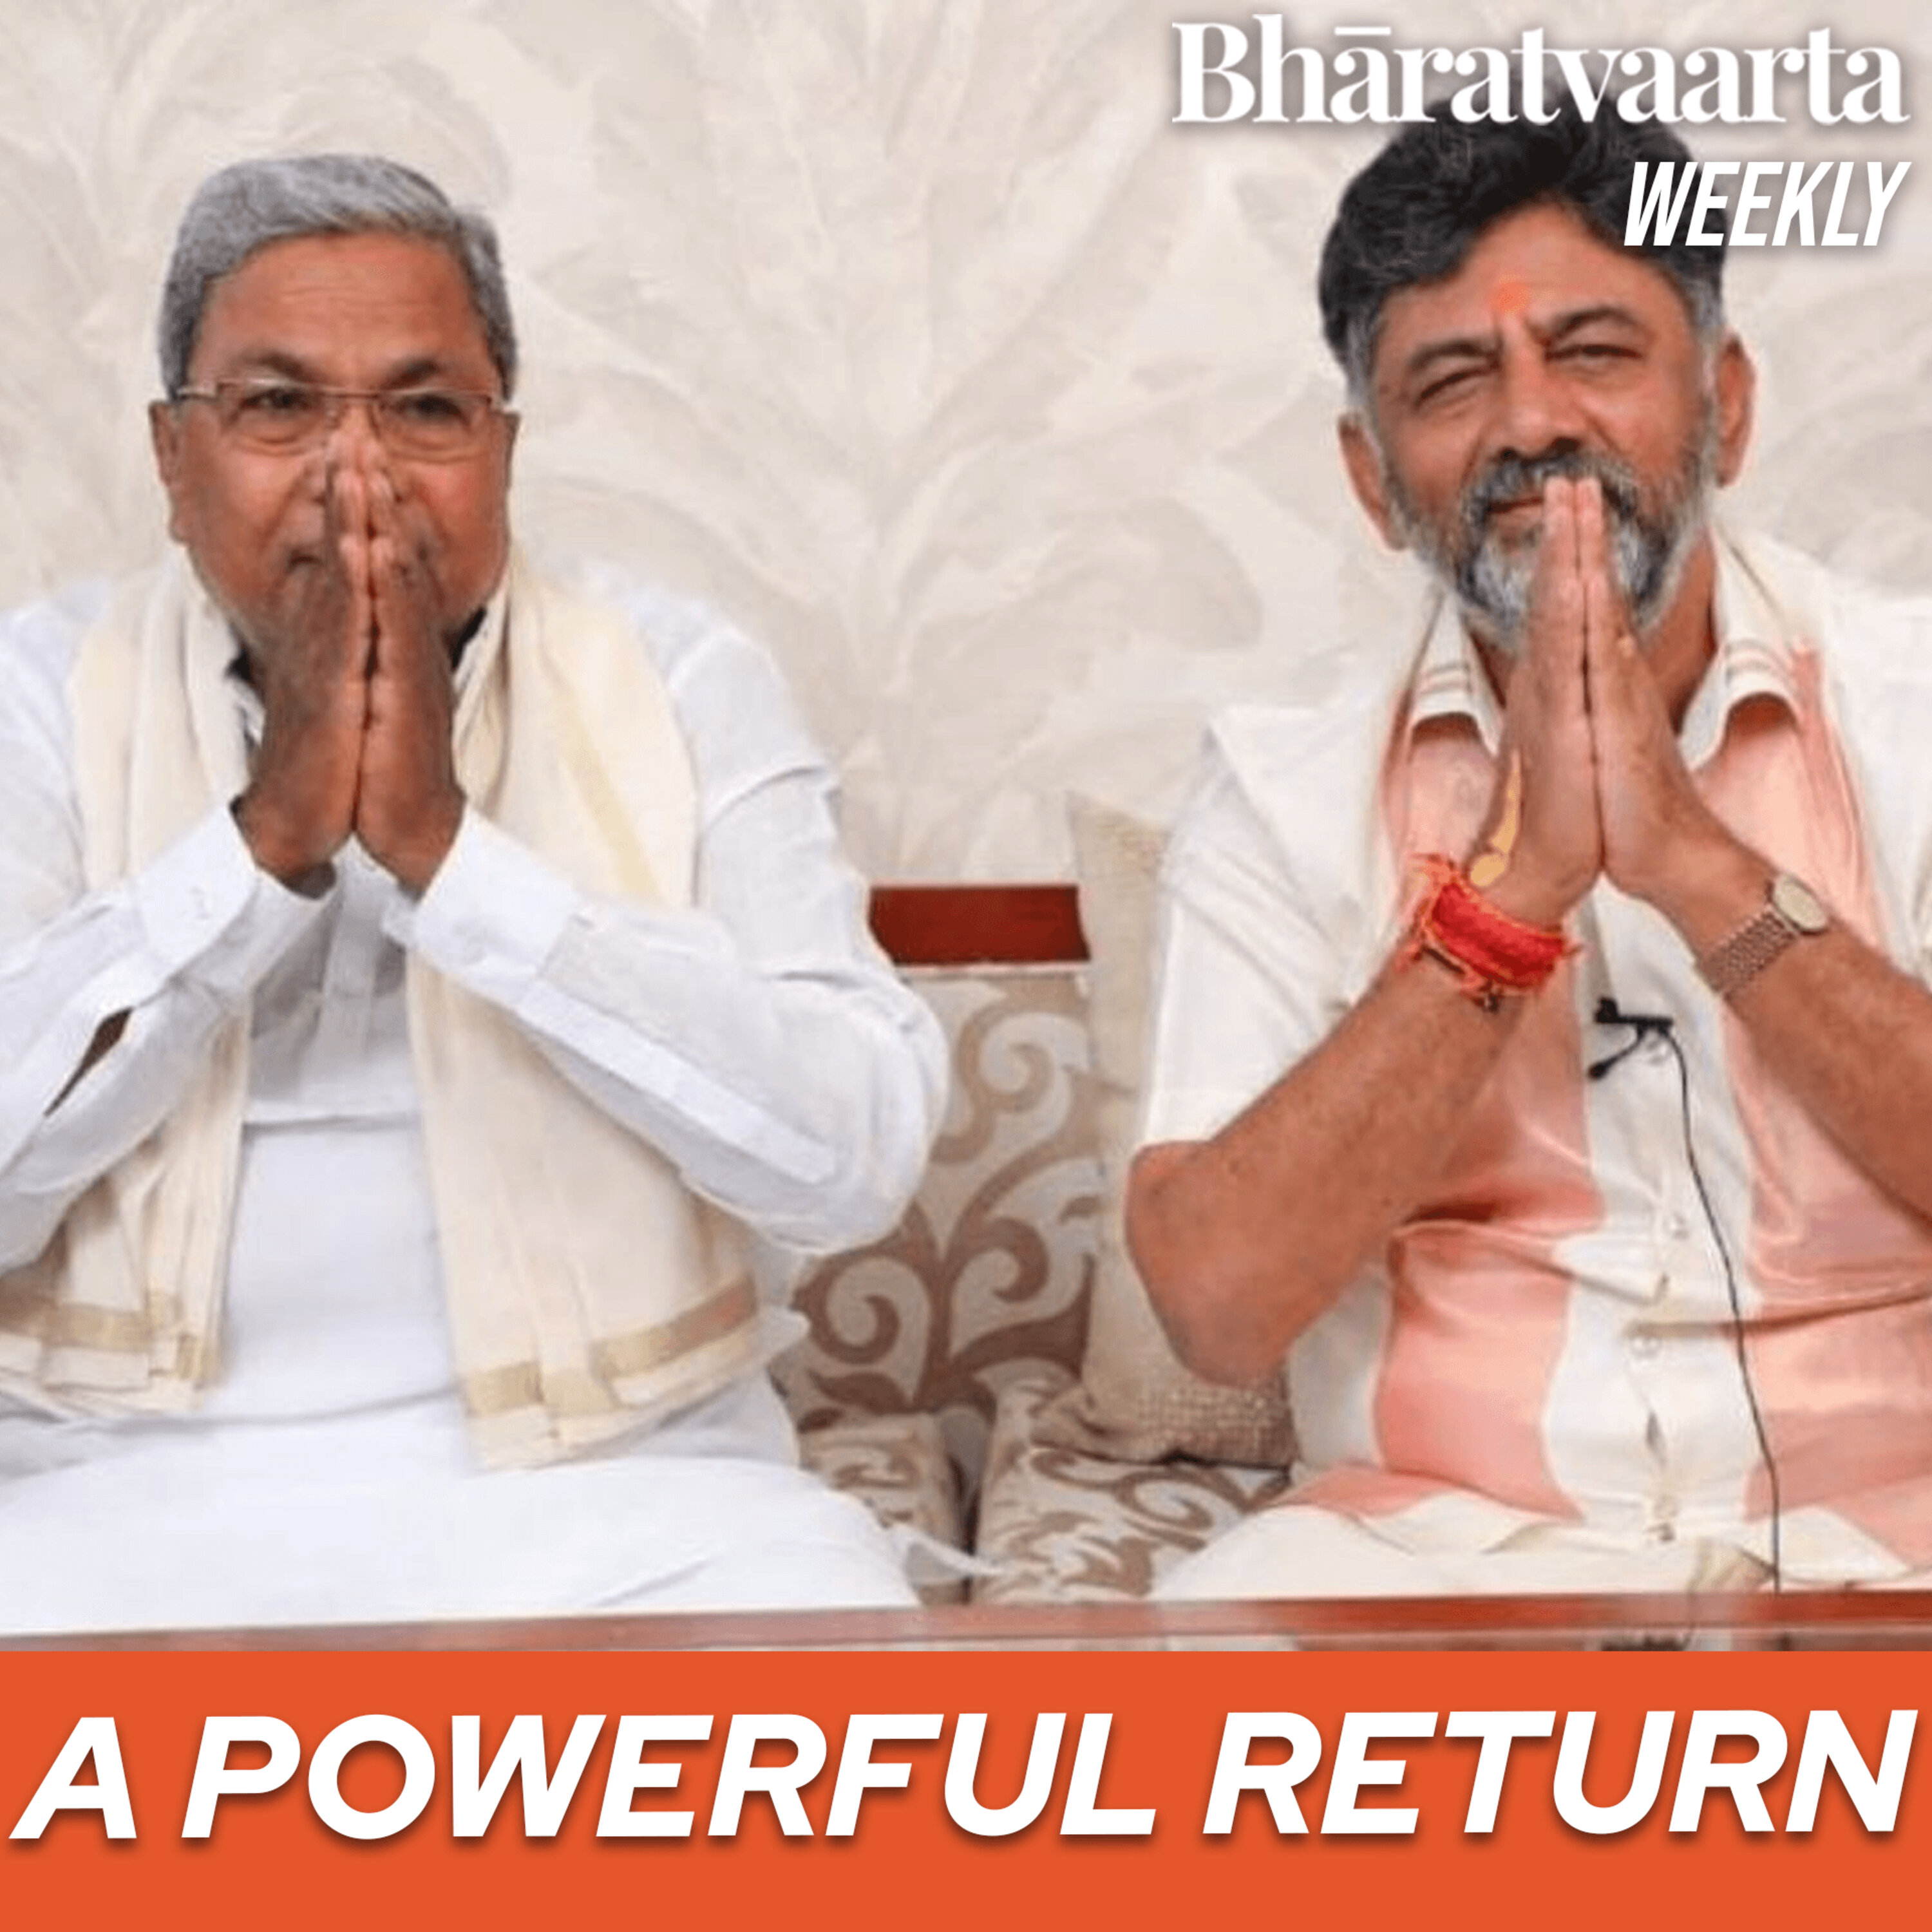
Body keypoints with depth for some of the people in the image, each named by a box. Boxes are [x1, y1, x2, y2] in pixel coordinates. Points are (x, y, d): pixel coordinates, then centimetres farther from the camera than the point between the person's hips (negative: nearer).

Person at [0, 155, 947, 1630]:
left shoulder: (681, 683, 3)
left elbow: (857, 1154, -11)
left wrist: (448, 849, -16)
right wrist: (266, 834, -14)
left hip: (615, 1489, 0)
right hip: (127, 1493, 0)